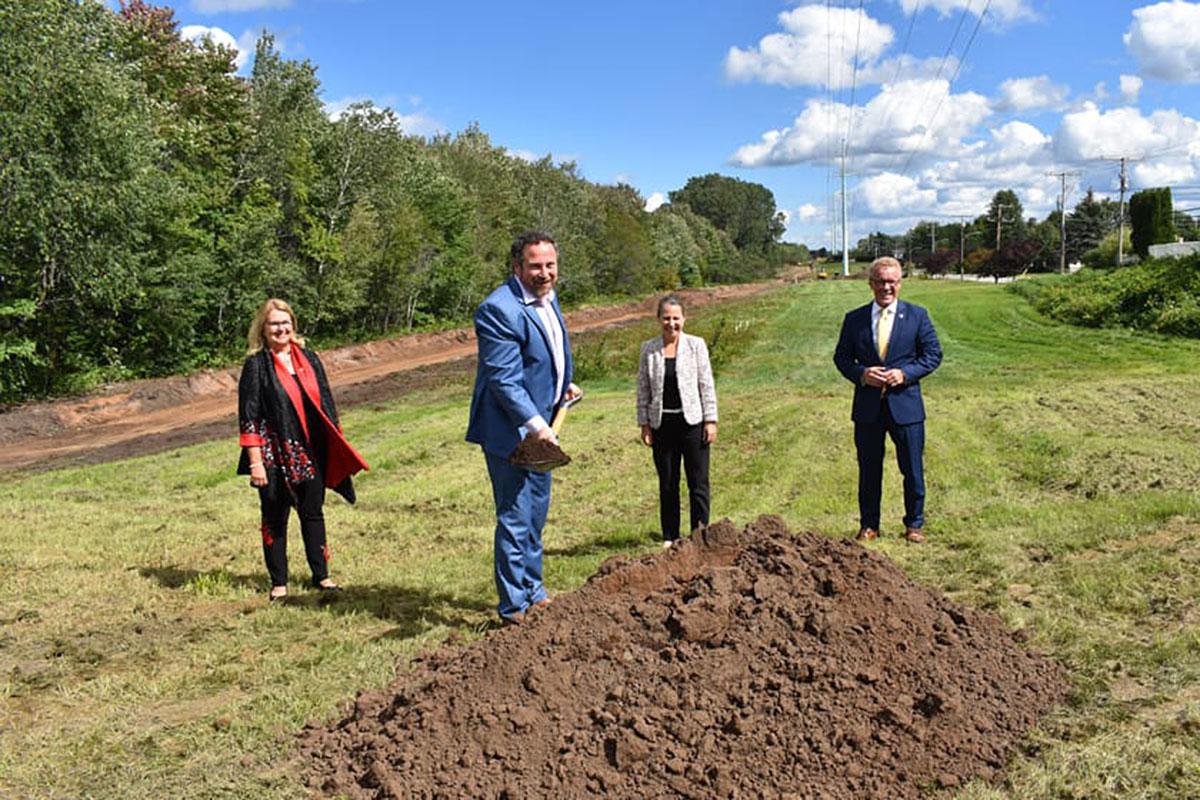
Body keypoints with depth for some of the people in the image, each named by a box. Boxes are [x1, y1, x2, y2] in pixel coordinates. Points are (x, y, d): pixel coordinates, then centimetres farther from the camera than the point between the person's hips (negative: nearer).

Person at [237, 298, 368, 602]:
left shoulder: (308, 358, 8)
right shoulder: (256, 365, -5)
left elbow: (325, 403, 14)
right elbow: (248, 417, -7)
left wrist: (336, 445, 11)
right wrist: (255, 461, -12)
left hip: (310, 452, 4)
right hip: (275, 454, -4)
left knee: (313, 513, 10)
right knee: (275, 518, 5)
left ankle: (321, 576, 19)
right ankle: (278, 583, 15)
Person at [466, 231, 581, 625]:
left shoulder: (548, 297, 8)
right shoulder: (500, 310, -22)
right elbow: (504, 380, -25)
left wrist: (563, 386, 14)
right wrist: (535, 425, -30)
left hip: (541, 425, 10)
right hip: (510, 430, -9)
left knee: (536, 515, 20)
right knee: (515, 519, -2)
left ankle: (533, 592, 35)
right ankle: (513, 607, 11)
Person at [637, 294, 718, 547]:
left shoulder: (695, 345, 0)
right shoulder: (649, 349, 4)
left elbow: (707, 384, 1)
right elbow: (643, 389, 7)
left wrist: (710, 420, -3)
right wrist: (644, 424, 3)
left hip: (692, 421, -1)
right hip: (662, 424, 2)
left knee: (698, 482, 2)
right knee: (667, 484, 9)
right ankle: (669, 537, 20)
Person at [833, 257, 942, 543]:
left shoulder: (917, 316, 2)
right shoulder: (854, 319, 5)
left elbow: (933, 354, 2)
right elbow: (841, 357, 8)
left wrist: (905, 373, -13)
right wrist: (861, 374, -12)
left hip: (905, 404, -1)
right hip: (867, 407, 1)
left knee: (913, 469, 6)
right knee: (869, 470, 9)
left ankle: (914, 524, 23)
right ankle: (868, 525, 23)